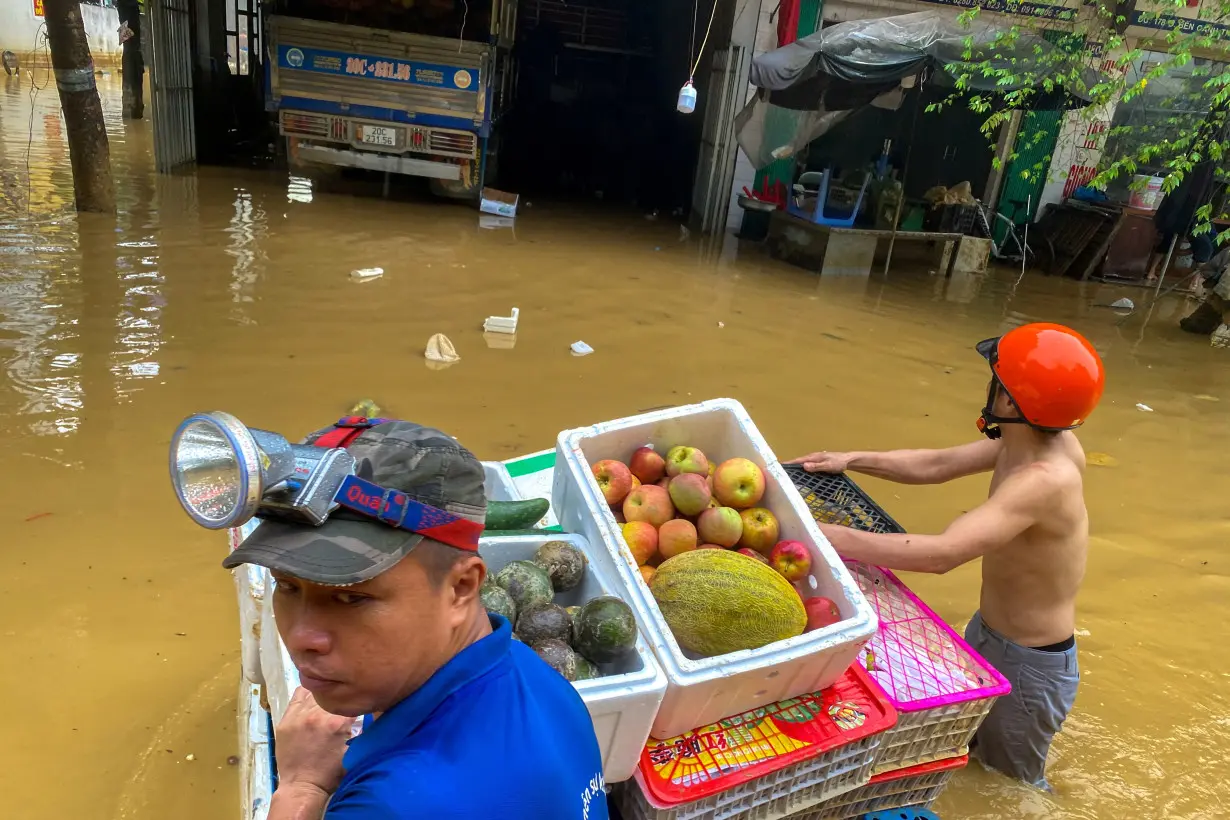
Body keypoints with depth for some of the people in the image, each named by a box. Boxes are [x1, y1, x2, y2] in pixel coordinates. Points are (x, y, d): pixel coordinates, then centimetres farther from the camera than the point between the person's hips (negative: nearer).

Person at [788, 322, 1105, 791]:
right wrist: (852, 461, -6)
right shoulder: (1029, 438, -9)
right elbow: (937, 464, 1)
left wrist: (829, 537, -44)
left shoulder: (1045, 479, -36)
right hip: (986, 633, 8)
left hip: (1030, 665, -8)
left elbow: (942, 554, -45)